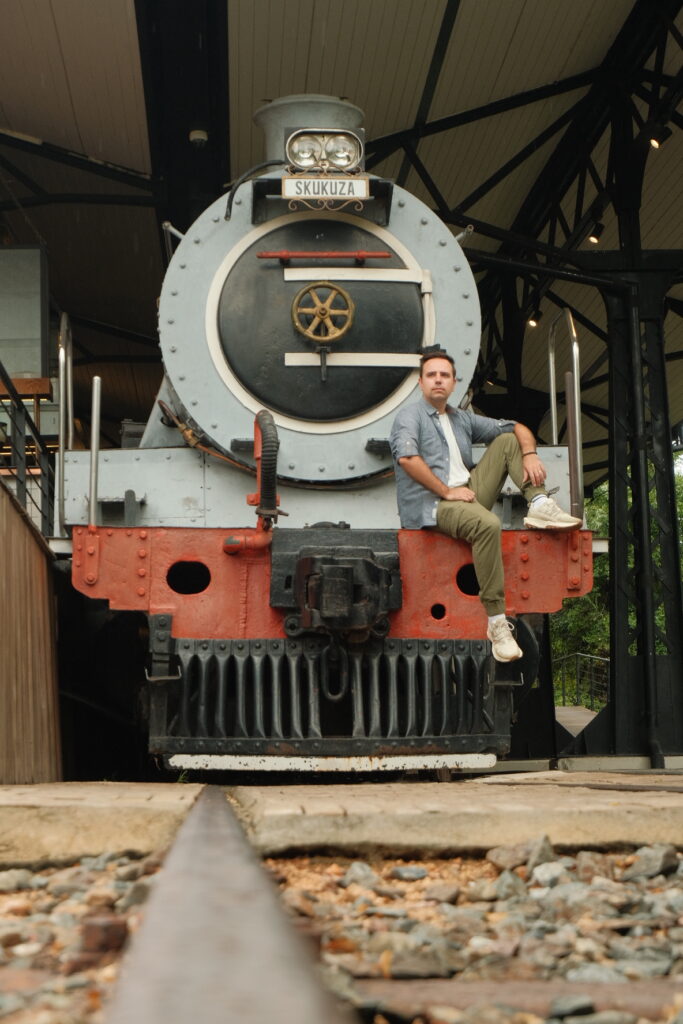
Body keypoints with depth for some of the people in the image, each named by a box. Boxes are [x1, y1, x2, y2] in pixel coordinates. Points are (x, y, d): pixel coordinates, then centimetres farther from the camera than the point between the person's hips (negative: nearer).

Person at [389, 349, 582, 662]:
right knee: (488, 524, -37)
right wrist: (446, 491, -20)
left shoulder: (463, 419, 23)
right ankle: (496, 621, -37)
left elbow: (517, 427, 24)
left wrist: (530, 454, 2)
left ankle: (539, 506, -13)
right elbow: (407, 457, -20)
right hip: (430, 506, -8)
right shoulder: (410, 417, 1)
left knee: (508, 440, 6)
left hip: (467, 494, 8)